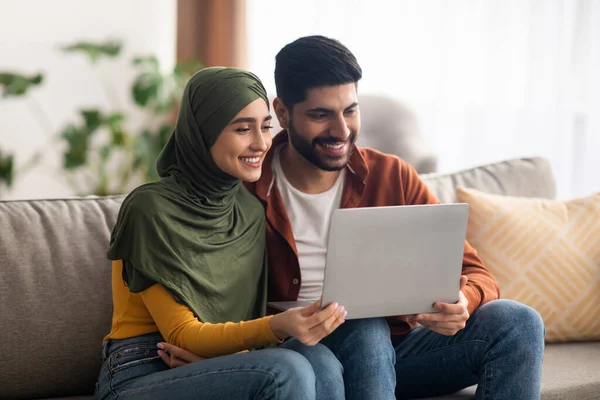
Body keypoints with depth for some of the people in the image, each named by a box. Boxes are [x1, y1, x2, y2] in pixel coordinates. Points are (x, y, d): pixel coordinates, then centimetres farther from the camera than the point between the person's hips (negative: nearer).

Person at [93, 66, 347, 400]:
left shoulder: (251, 209, 8)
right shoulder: (150, 210, -11)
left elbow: (251, 315, 12)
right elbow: (181, 334, -14)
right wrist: (276, 328, -31)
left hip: (216, 367, 5)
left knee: (323, 370, -27)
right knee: (285, 372, -31)